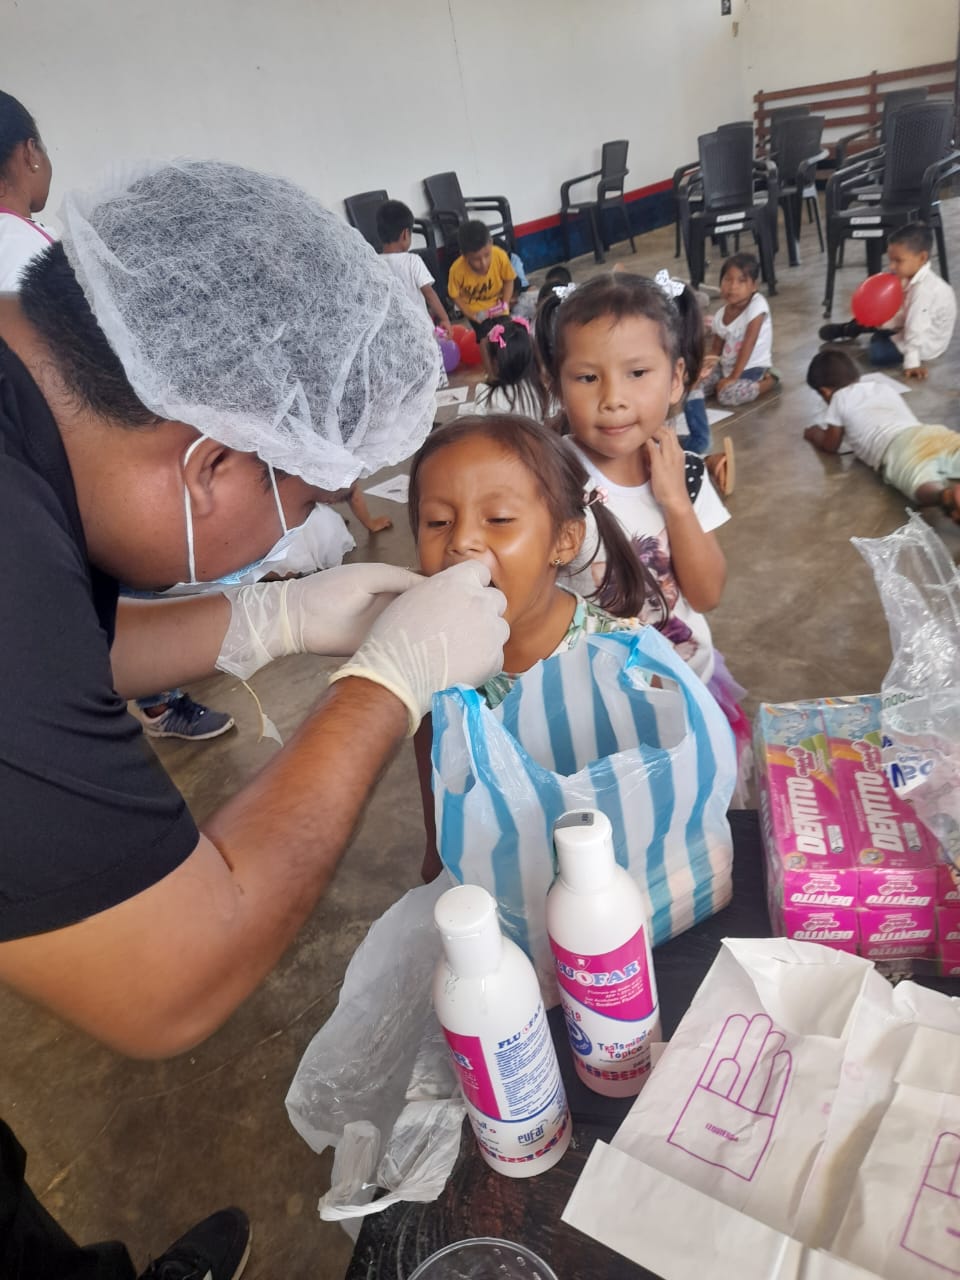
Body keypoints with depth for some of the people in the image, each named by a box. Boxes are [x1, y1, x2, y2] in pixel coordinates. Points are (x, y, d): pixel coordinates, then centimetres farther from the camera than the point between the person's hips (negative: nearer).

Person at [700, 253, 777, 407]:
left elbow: (748, 344, -20)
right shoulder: (720, 315, 0)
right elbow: (715, 349, 7)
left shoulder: (757, 305, -18)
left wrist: (733, 377, -22)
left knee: (727, 395, -31)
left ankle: (768, 382, -4)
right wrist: (708, 361, -16)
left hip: (752, 368, -6)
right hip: (726, 366, 7)